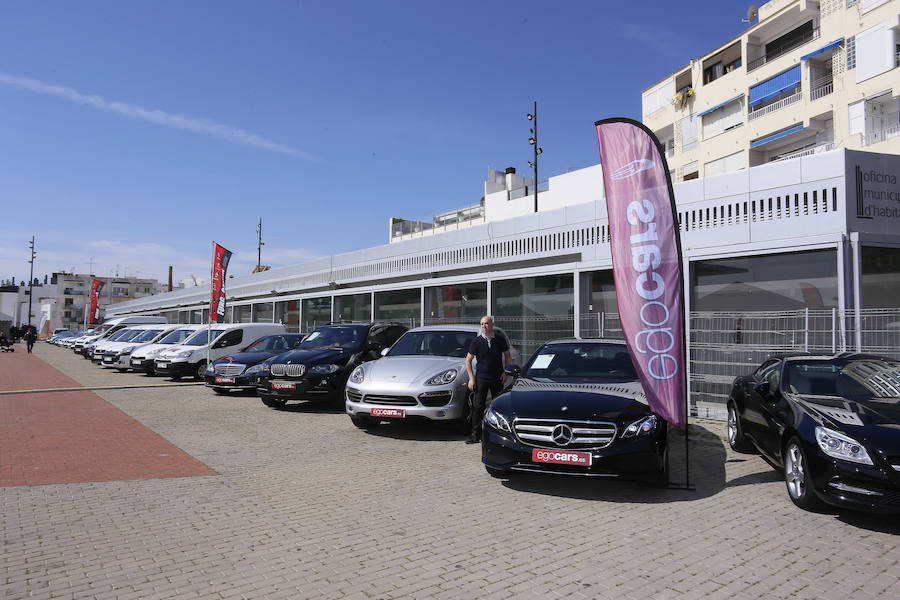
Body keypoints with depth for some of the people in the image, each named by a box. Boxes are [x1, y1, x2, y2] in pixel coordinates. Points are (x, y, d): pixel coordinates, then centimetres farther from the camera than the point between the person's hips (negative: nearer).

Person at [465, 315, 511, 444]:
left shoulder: (500, 340, 1)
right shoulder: (476, 341, -3)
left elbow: (507, 356, 14)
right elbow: (468, 360, 1)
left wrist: (505, 372, 2)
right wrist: (471, 378, -6)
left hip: (498, 378, 2)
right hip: (481, 379, -1)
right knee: (477, 406, -5)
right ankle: (475, 435, 0)